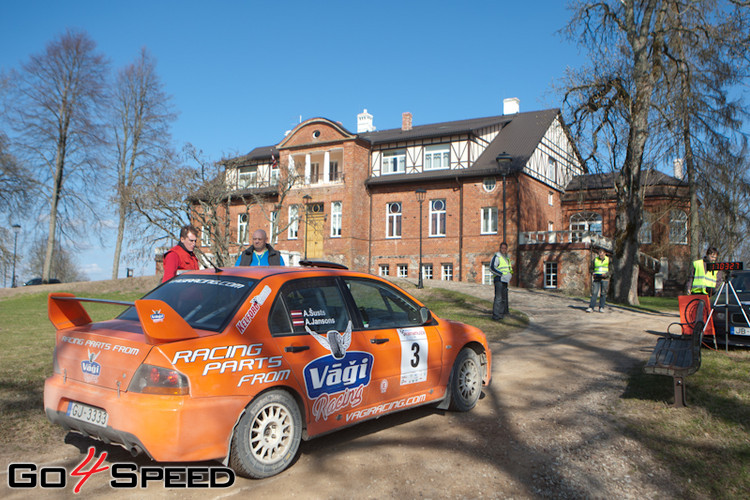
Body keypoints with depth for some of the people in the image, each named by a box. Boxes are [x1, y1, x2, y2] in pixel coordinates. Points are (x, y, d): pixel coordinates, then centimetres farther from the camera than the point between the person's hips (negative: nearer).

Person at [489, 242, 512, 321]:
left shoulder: (507, 257, 18)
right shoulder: (497, 256, -9)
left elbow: (509, 268, 31)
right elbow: (492, 268, -17)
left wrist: (511, 272, 8)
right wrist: (502, 274, -21)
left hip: (505, 281, 9)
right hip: (499, 280, -9)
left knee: (504, 298, 12)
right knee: (498, 298, -14)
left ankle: (502, 313, 21)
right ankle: (495, 315, -13)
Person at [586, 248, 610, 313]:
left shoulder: (608, 260, 5)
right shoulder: (595, 259, 9)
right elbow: (592, 268, 15)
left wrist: (606, 274, -15)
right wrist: (592, 273, -4)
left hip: (604, 279, 0)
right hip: (596, 278, 1)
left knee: (603, 293, 2)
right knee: (594, 293, -7)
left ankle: (601, 308, 10)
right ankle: (591, 308, -10)